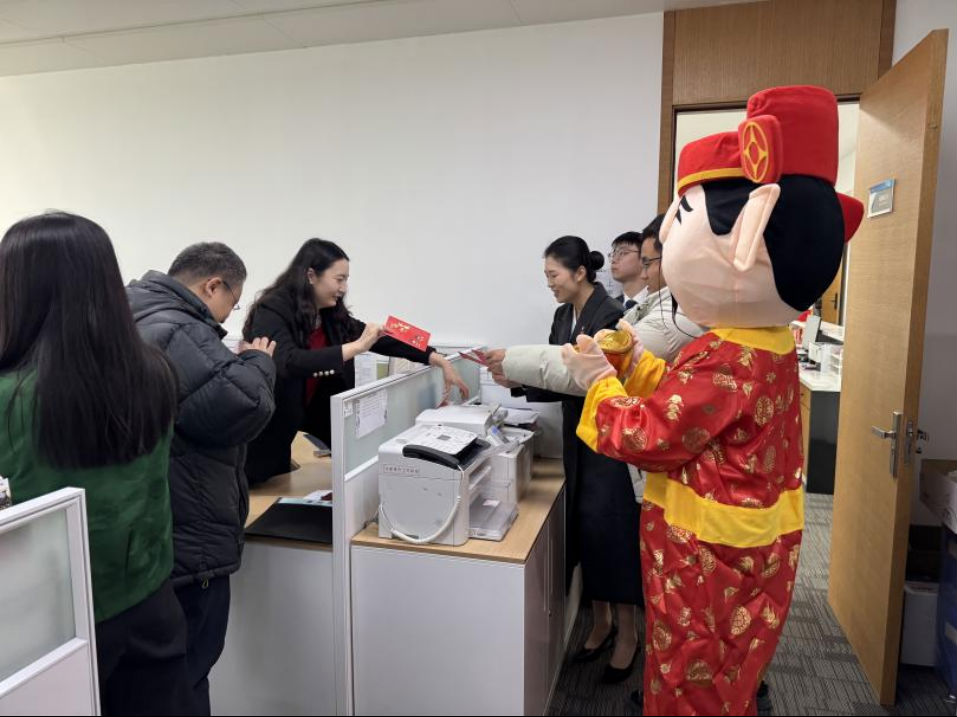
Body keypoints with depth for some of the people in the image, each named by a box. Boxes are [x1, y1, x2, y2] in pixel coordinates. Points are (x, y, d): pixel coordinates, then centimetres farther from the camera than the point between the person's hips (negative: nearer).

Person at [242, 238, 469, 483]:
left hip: (295, 429, 6)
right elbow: (289, 362, -38)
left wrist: (439, 360, -5)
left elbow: (380, 341, 2)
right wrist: (355, 347, -39)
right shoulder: (272, 312, -21)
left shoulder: (331, 316, 1)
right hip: (262, 435, -6)